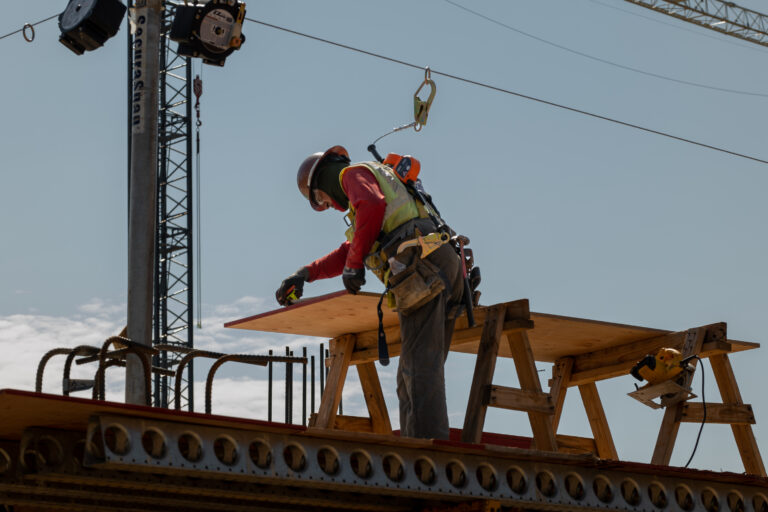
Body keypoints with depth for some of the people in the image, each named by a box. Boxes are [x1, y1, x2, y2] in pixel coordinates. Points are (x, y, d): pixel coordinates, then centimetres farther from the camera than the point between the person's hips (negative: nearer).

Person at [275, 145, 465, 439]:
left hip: (420, 265, -9)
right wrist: (305, 274, 35)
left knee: (420, 366, -16)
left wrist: (354, 265, -7)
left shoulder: (354, 174, 11)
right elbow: (349, 252, 41)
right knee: (411, 373, 7)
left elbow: (372, 206, -13)